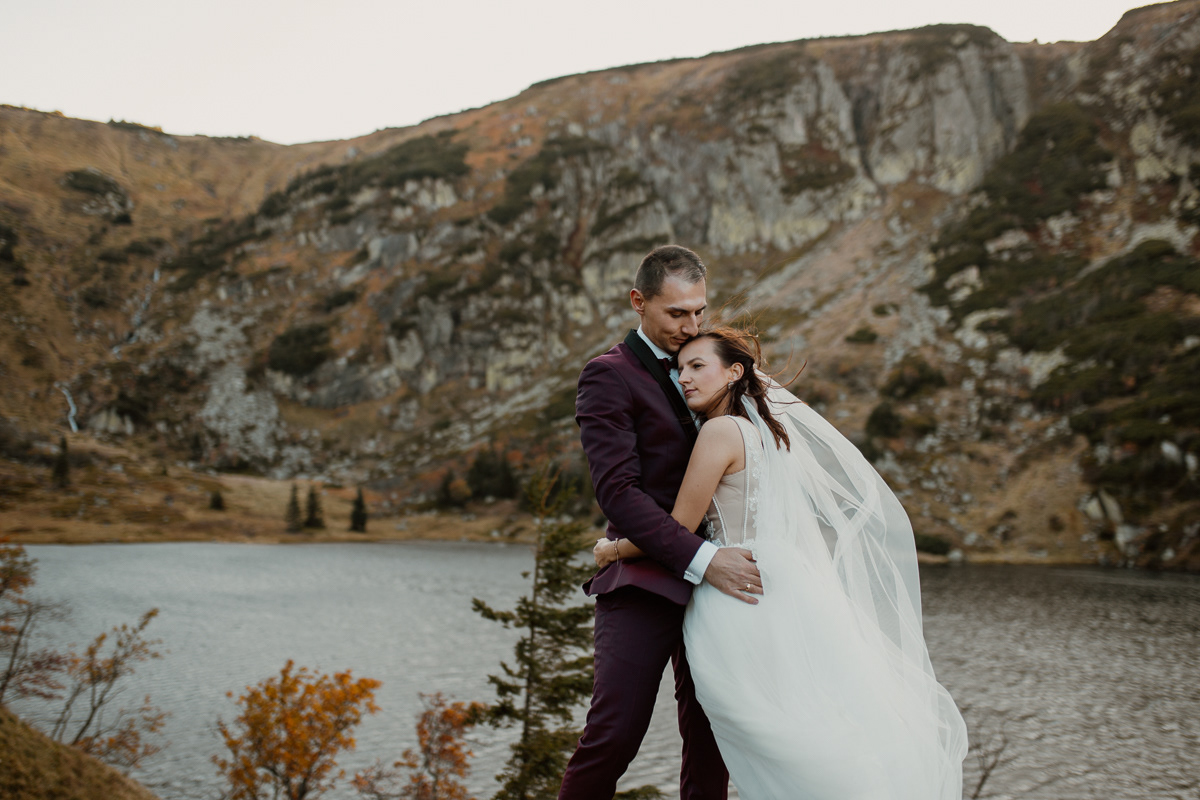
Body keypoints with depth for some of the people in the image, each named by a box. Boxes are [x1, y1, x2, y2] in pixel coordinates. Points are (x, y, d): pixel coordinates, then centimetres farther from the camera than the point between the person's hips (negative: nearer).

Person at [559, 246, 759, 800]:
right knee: (614, 735, -10)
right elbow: (618, 490, -17)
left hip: (707, 584, 7)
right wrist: (702, 559, -24)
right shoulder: (609, 376, -5)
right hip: (644, 583, -7)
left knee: (709, 735, 7)